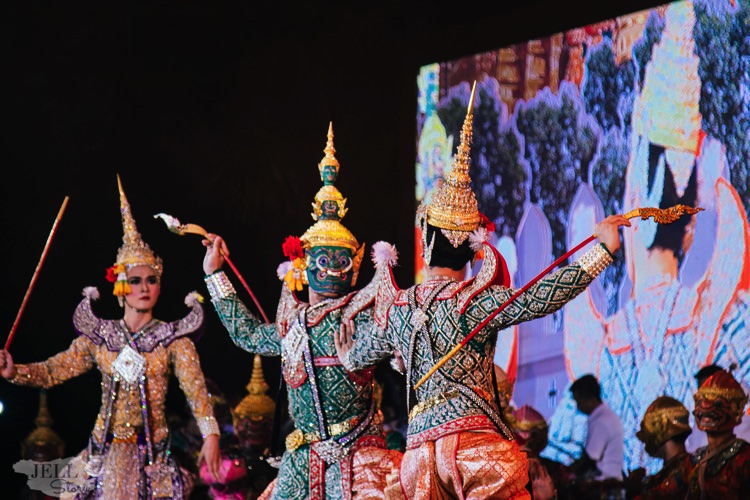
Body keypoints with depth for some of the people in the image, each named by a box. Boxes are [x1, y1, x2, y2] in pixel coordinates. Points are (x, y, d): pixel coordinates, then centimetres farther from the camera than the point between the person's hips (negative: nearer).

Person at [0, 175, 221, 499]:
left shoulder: (173, 339, 0)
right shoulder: (99, 338, 7)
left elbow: (195, 388, -11)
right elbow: (53, 371, 4)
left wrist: (210, 434, -25)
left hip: (152, 451, -1)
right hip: (106, 447, 2)